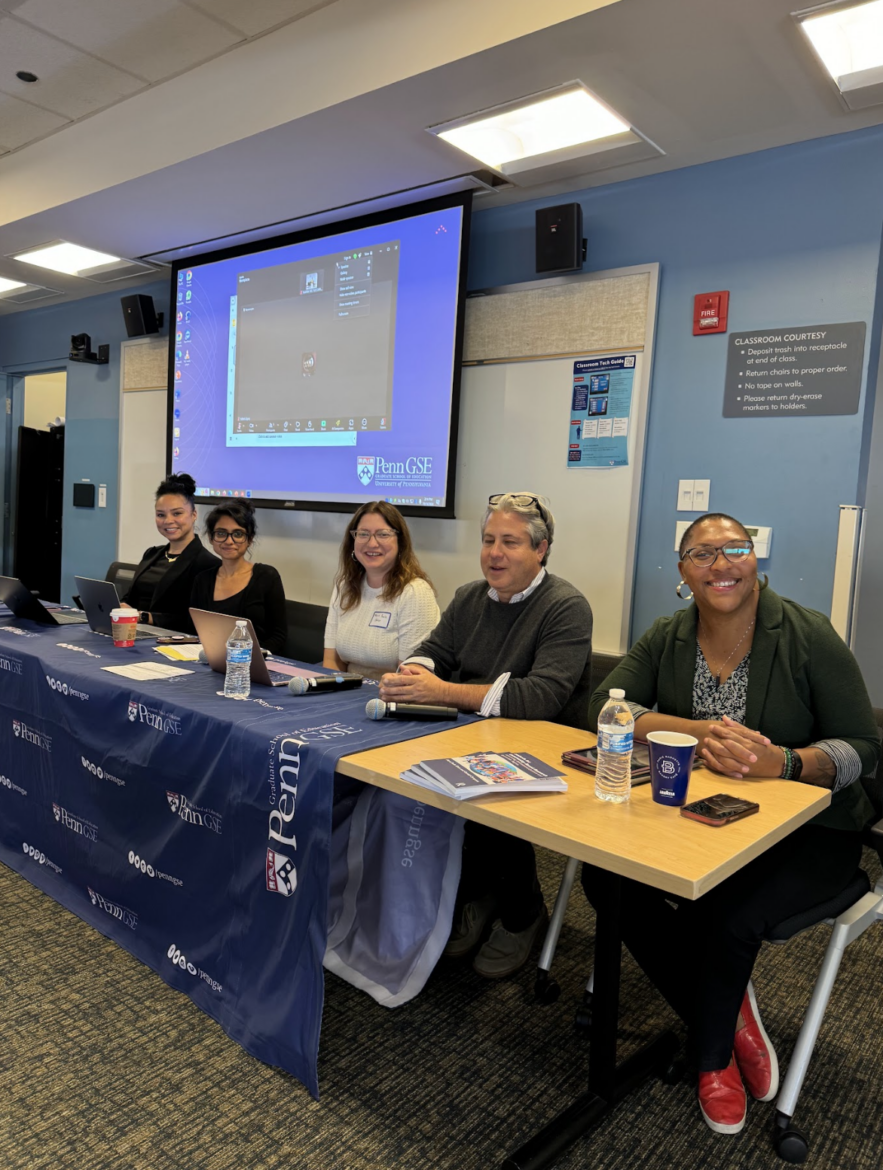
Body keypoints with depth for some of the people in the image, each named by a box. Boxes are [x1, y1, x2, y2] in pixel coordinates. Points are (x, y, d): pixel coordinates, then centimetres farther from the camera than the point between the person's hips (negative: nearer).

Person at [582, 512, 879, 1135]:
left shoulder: (809, 635, -11)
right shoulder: (668, 638, 0)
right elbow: (604, 708, -12)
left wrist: (784, 762, -32)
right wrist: (697, 733, -29)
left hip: (805, 830, -3)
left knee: (727, 917, -28)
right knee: (606, 877, -18)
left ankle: (711, 1055, 9)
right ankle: (732, 1015, 7)